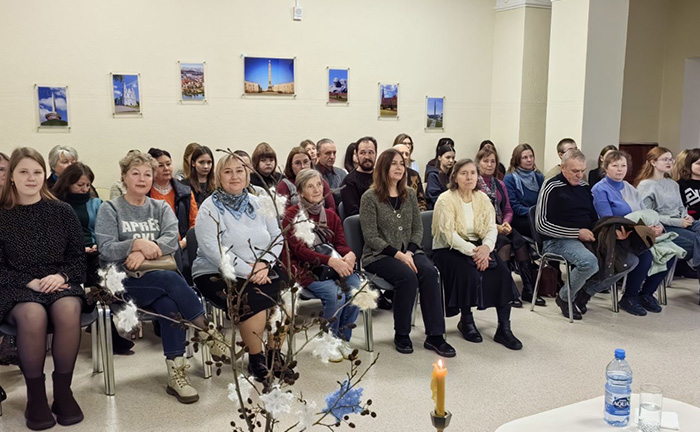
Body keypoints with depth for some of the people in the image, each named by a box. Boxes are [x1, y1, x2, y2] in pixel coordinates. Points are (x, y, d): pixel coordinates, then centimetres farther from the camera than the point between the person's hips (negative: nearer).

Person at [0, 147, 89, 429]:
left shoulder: (62, 211, 7)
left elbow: (78, 256, 8)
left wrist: (61, 275, -12)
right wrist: (30, 282, -14)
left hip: (60, 284, 1)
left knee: (68, 309, -34)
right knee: (33, 315, -35)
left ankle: (63, 391, -17)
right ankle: (35, 396, -17)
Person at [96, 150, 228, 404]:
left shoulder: (161, 208, 16)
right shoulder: (110, 209, 8)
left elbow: (172, 240, -3)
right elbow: (106, 249, -6)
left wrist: (145, 251, -18)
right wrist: (137, 244, -20)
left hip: (159, 278, 3)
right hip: (123, 281, -3)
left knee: (169, 304, -32)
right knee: (171, 279, -32)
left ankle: (176, 374, -29)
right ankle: (208, 333, -21)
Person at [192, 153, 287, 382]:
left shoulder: (259, 203, 13)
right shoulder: (210, 209, -5)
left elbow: (276, 236, 8)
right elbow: (213, 250, -16)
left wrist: (264, 264, -11)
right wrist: (248, 271, -21)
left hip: (261, 271, 5)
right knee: (252, 299, -31)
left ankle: (275, 354, -3)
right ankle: (256, 360, -9)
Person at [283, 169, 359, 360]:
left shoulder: (330, 216, 16)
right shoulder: (292, 215, -1)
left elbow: (341, 243, 6)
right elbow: (299, 250, -13)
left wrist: (350, 255, -21)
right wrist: (330, 260, -28)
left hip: (333, 266, 5)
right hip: (305, 269, -5)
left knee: (356, 289, -25)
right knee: (335, 294, -31)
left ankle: (343, 339, -4)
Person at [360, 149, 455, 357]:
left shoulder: (409, 194, 12)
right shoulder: (370, 197, -4)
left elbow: (418, 229, 10)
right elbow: (371, 237, -10)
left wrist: (409, 252, -9)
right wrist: (398, 255, -18)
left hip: (408, 252, 4)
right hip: (378, 255, -4)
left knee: (429, 272, -27)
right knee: (408, 276, -32)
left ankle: (434, 336, -23)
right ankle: (401, 335, -13)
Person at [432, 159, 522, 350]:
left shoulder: (482, 198, 8)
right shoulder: (446, 200, -9)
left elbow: (492, 228, 0)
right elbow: (449, 235, -18)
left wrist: (486, 246, -21)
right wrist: (472, 251, -27)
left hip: (477, 247, 5)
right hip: (448, 249, -5)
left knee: (502, 271, -20)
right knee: (469, 272, -33)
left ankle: (504, 328, -15)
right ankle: (466, 321, -8)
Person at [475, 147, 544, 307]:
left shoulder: (499, 184, 20)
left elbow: (507, 209, 17)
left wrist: (506, 223, -5)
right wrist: (494, 226, -18)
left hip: (500, 226, 6)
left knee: (521, 242, -21)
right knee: (504, 243, -31)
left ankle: (529, 290, -19)